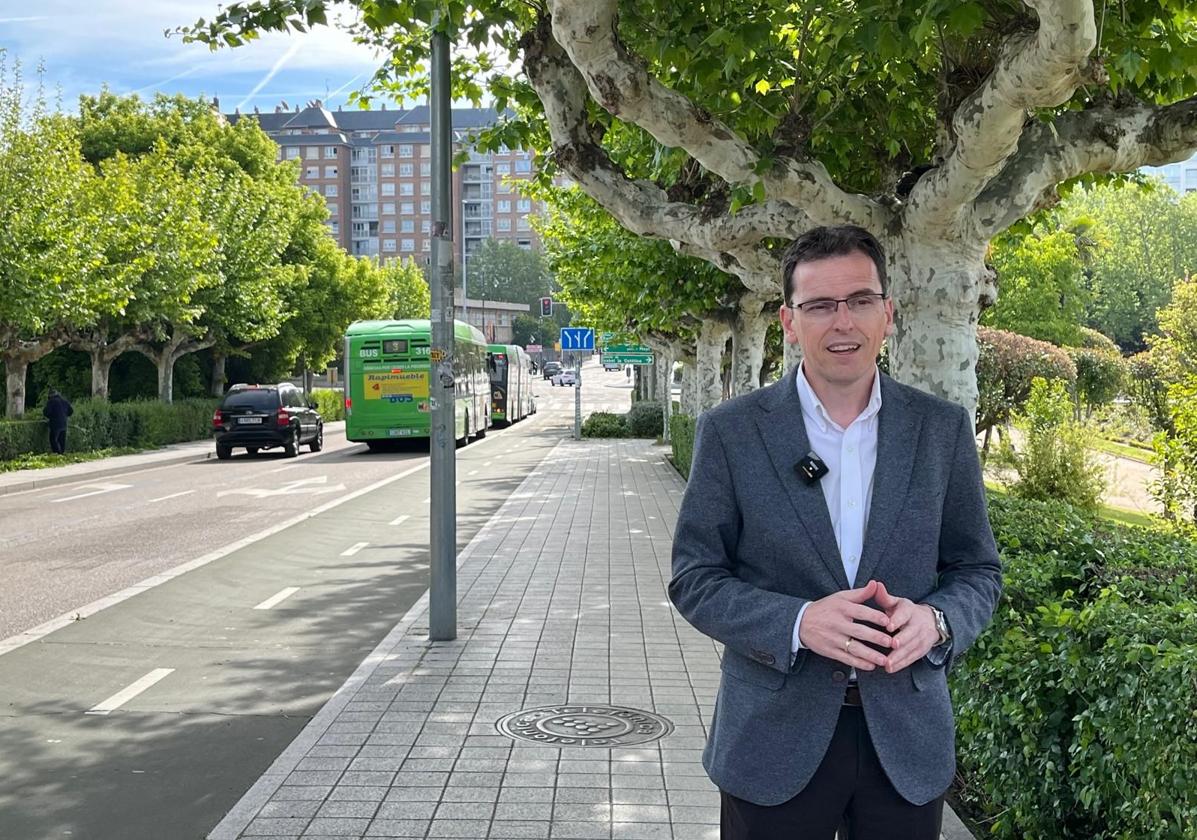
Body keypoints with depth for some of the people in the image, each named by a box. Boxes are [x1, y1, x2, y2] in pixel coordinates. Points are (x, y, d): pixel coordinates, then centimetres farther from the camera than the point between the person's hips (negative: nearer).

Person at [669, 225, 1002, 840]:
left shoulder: (943, 429, 1)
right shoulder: (730, 432, -5)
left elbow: (977, 570, 7)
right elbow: (694, 580, -4)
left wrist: (935, 620, -14)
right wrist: (797, 622, -20)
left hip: (907, 742, 2)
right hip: (772, 743, -2)